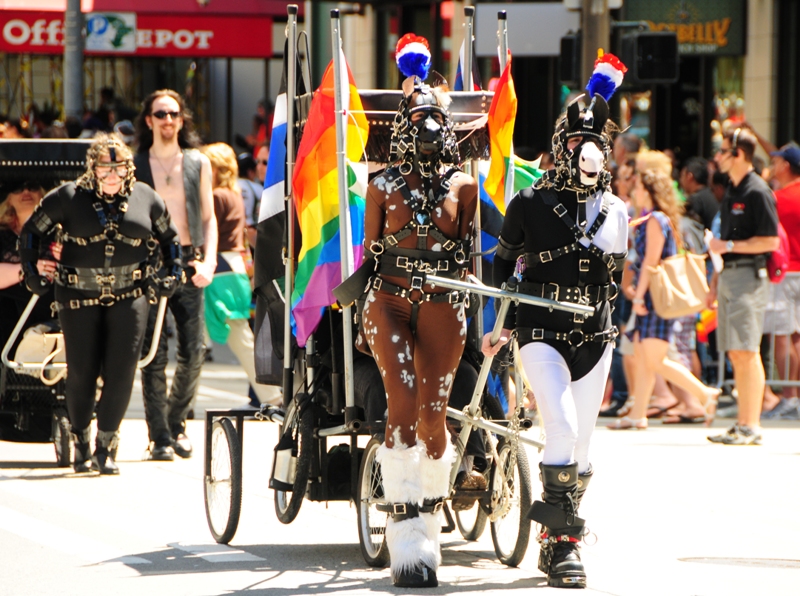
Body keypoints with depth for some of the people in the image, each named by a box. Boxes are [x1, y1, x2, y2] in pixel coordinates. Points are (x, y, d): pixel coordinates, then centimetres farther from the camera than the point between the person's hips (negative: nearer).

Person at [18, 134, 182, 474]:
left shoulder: (146, 200, 5)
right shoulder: (67, 198, -1)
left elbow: (169, 236, 21)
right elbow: (31, 231, 10)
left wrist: (172, 272, 10)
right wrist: (31, 273, 4)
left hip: (129, 296, 1)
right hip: (79, 296, -1)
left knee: (121, 370, -8)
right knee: (81, 371, 0)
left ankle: (106, 447, 2)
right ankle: (80, 442, 20)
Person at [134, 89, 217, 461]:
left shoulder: (198, 164, 12)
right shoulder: (135, 166, 7)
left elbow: (208, 218, 13)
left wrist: (208, 261, 0)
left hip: (188, 263, 2)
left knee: (193, 353, -2)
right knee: (154, 353, -6)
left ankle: (177, 421, 18)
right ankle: (160, 436, -2)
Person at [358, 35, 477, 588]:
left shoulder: (463, 185, 8)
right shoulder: (385, 185, 8)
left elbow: (472, 251, 10)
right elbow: (369, 252, 11)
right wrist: (360, 319, 8)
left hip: (442, 304, 1)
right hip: (390, 299, -1)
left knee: (433, 415, -1)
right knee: (403, 401, -17)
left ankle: (429, 521, 17)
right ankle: (407, 539, -19)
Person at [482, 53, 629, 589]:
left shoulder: (616, 212, 8)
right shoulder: (531, 204, -3)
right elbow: (503, 265, 7)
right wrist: (500, 326, 6)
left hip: (595, 338, 4)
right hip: (542, 335, -4)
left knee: (581, 443, 6)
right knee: (563, 429, -19)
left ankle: (558, 542, 15)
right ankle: (564, 540, -16)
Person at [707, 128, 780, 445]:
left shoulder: (757, 192, -11)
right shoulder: (731, 193, 17)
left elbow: (771, 241, -17)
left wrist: (728, 246, -16)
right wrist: (715, 283, 21)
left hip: (748, 276, -9)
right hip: (728, 276, 9)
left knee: (746, 352, -10)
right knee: (735, 353, 8)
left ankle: (751, 426, -9)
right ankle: (742, 424, 11)